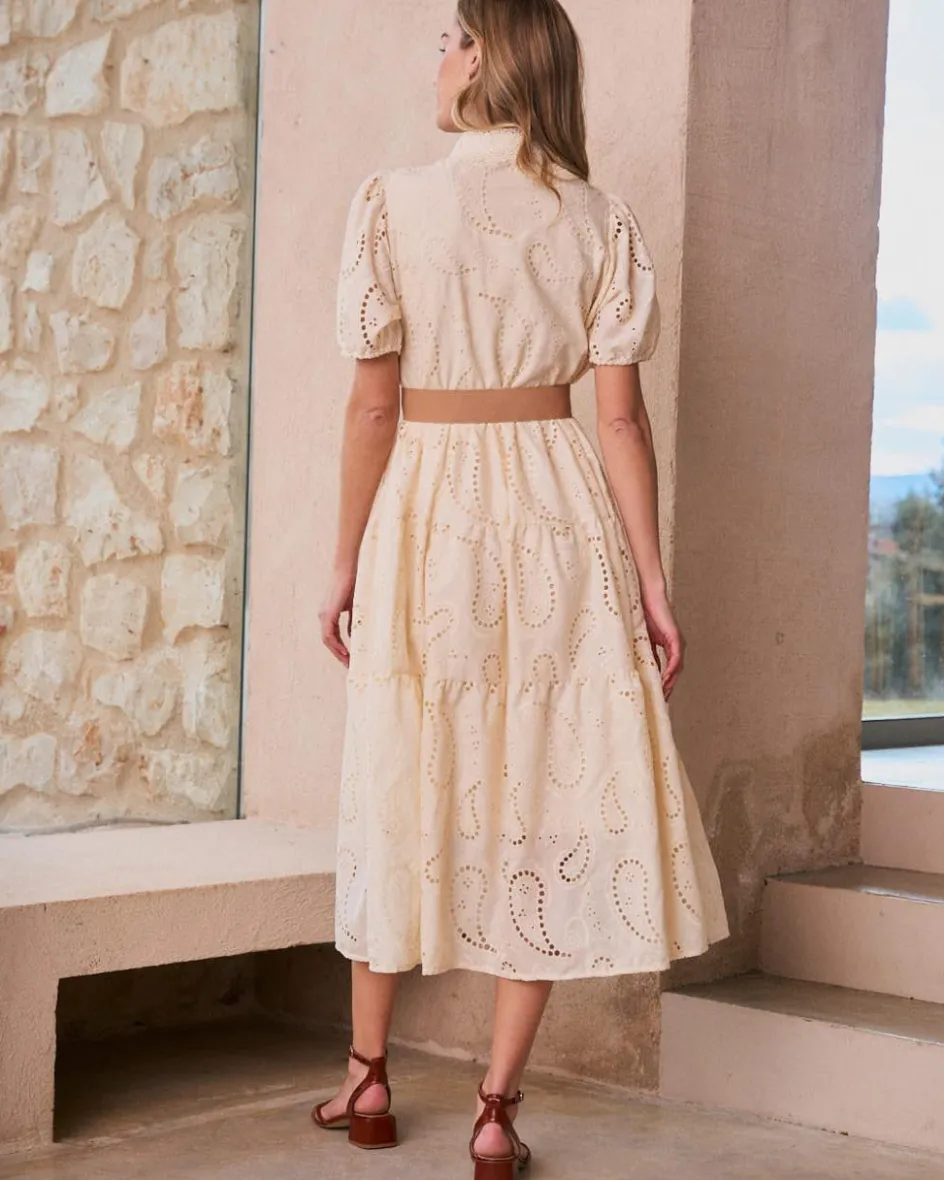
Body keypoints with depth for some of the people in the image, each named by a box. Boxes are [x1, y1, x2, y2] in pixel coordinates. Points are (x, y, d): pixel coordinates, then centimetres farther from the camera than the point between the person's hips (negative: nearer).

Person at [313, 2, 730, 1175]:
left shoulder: (393, 200, -4)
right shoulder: (599, 219, 2)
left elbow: (373, 403, -6)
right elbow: (623, 416, -2)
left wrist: (346, 561, 2)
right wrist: (651, 579, 2)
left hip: (426, 509, -1)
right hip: (559, 508, 1)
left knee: (404, 789, 12)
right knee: (546, 789, 6)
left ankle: (368, 1077, 26)